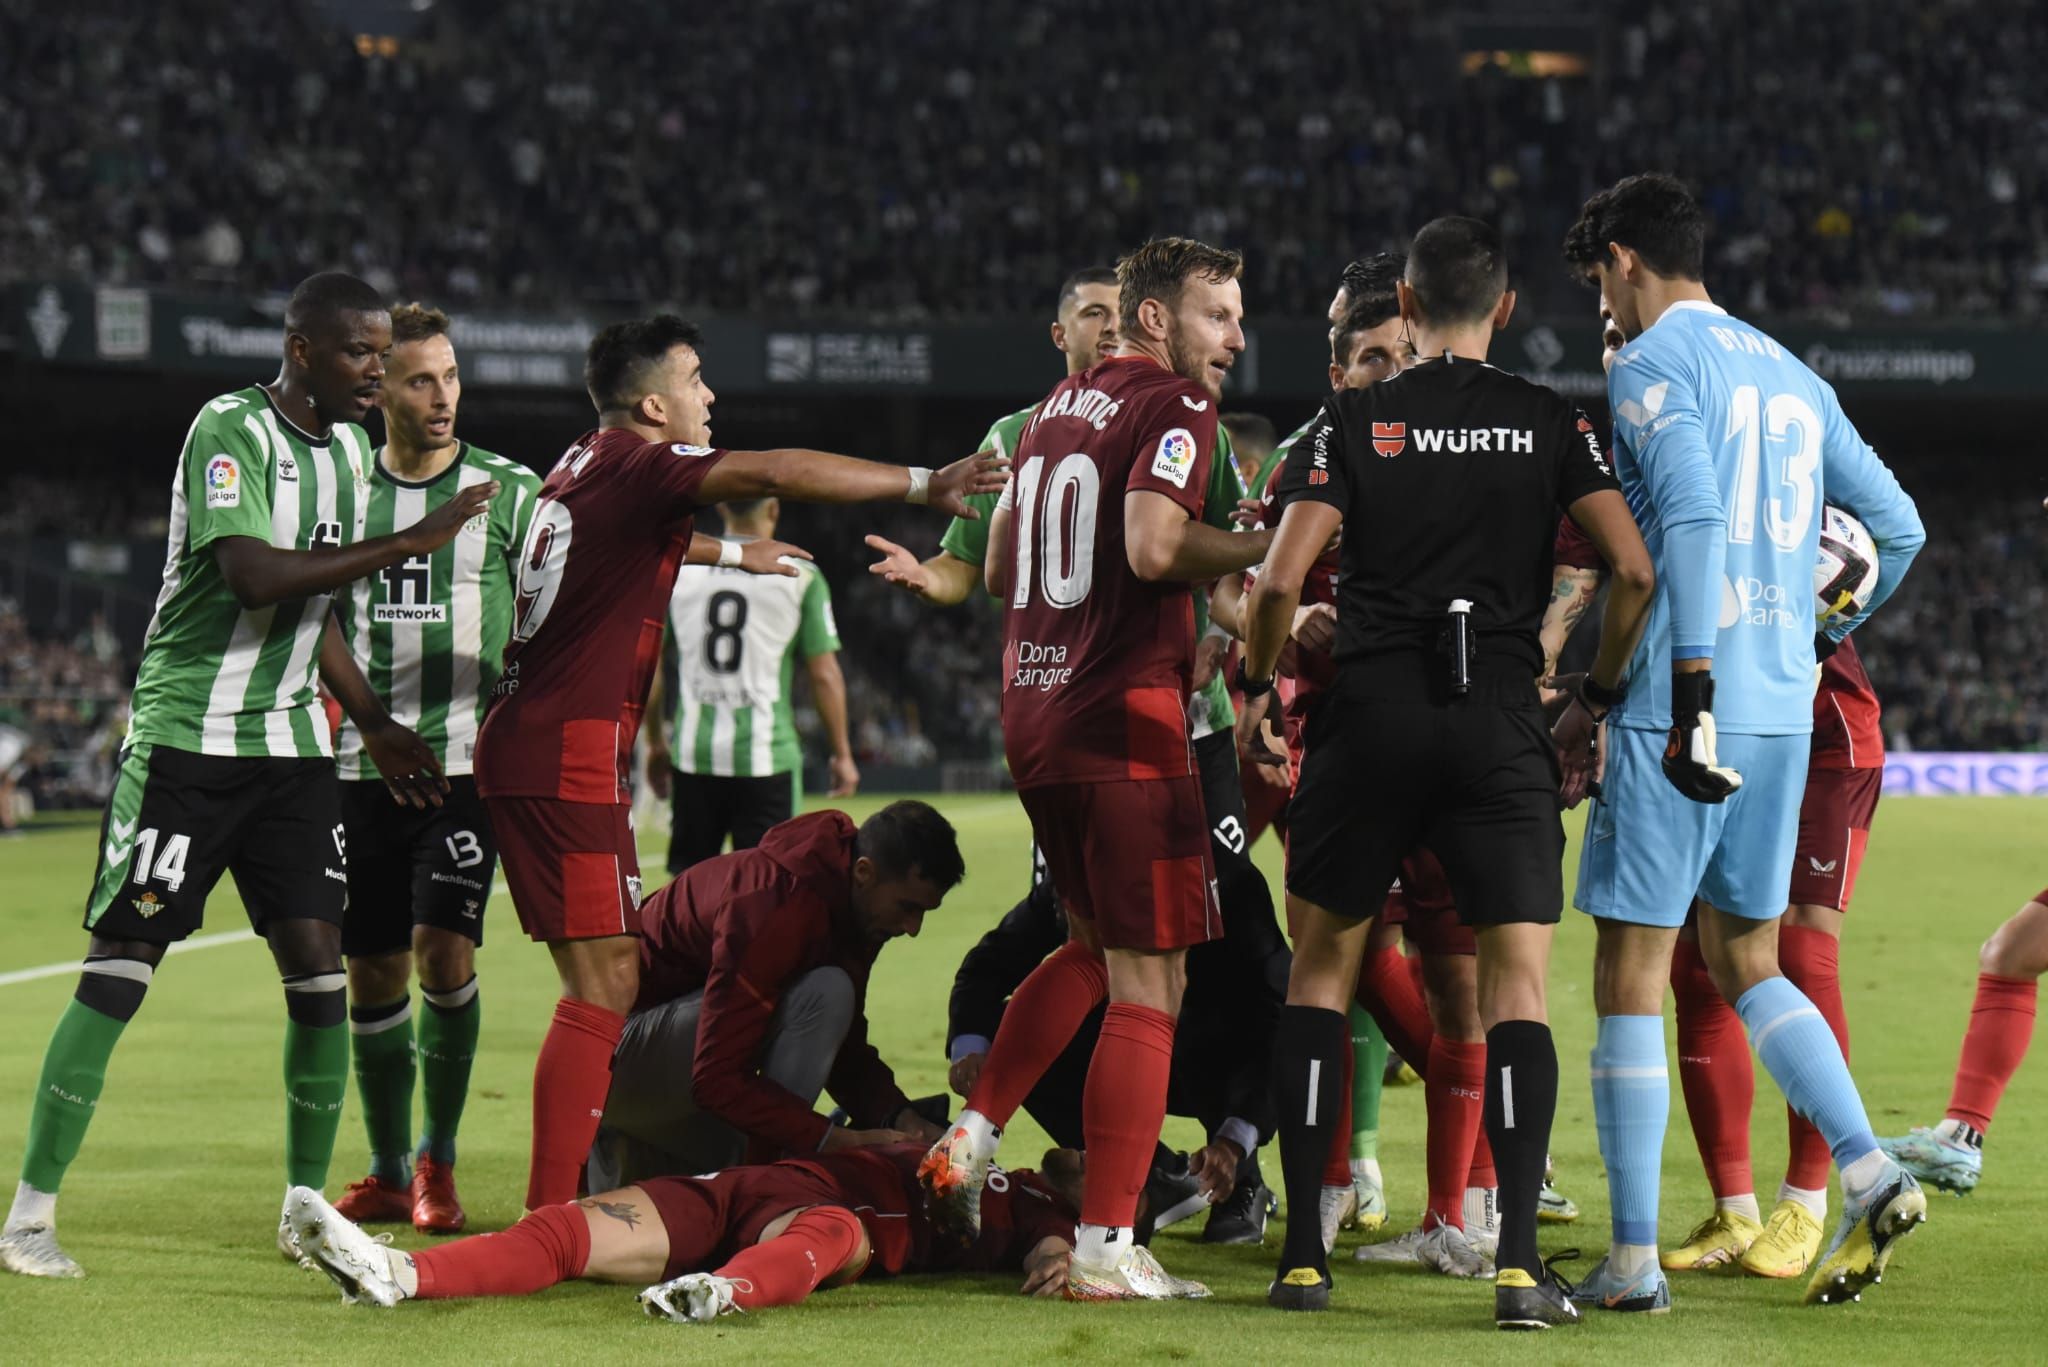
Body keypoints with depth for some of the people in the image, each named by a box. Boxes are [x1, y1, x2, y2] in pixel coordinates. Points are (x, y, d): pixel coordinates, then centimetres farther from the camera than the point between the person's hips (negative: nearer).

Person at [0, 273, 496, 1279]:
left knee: (318, 965, -2)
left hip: (289, 743, 7)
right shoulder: (231, 431, -14)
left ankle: (305, 1206, 11)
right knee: (120, 968, -7)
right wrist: (409, 543, -27)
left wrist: (373, 722, 18)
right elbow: (252, 575, -28)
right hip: (184, 736, -7)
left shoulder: (349, 448, 12)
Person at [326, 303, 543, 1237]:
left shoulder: (510, 492, 2)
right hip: (364, 764, 3)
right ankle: (387, 1172, 19)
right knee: (372, 972, 5)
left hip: (470, 761, -3)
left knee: (444, 950, -15)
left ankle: (436, 1158, 2)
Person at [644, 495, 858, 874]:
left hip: (693, 754, 3)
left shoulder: (679, 569, 4)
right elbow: (824, 675, -2)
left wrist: (656, 741, 20)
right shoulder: (799, 576, -3)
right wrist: (842, 754, 8)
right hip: (765, 754, -3)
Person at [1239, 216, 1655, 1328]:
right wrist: (1604, 690, 11)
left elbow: (1280, 580, -6)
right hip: (1500, 721, 0)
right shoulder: (1551, 425, 6)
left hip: (1371, 712, 0)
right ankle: (1518, 1261, -11)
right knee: (1517, 988, 2)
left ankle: (1303, 1252, 9)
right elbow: (1632, 569, -5)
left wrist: (1256, 685, 12)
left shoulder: (1352, 422, 3)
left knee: (1320, 971, 13)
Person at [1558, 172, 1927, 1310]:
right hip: (1784, 706, 7)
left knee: (1633, 972, -1)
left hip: (1682, 705, -7)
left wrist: (1691, 686, -23)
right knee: (1748, 961, 17)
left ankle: (1634, 1258, -1)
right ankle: (1872, 1173, 0)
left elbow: (1692, 518, -20)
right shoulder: (1789, 373, 17)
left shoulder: (1653, 363, -5)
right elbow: (1898, 526, 20)